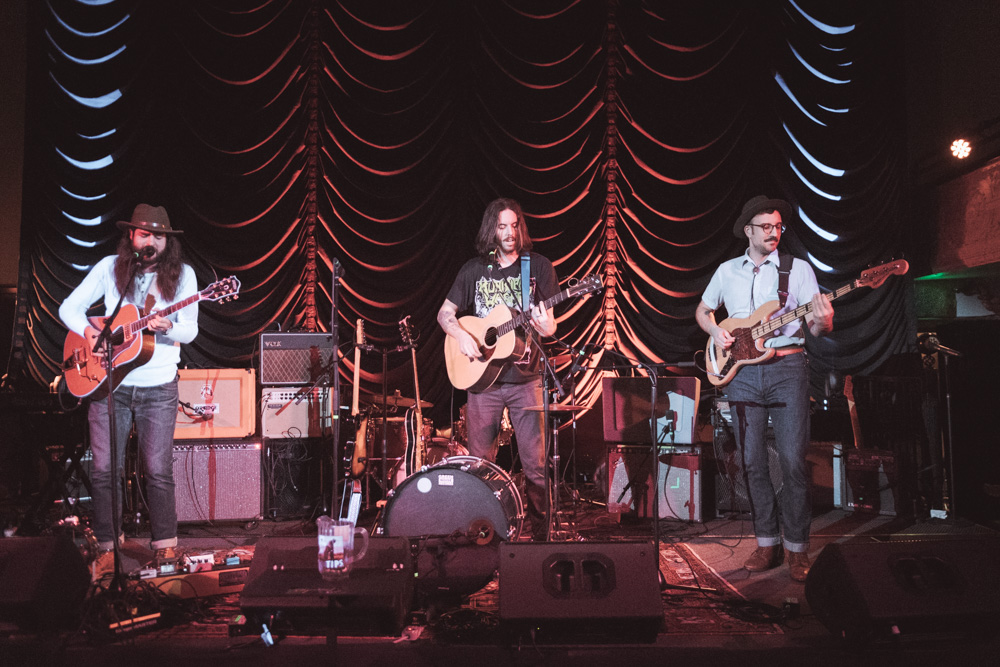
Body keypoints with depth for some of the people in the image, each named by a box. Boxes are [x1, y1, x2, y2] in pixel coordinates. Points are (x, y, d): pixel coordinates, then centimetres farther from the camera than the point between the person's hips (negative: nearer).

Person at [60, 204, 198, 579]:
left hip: (158, 388, -1)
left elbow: (190, 331, -4)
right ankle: (107, 548, 16)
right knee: (104, 470, 3)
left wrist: (168, 327, -26)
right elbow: (69, 306, 7)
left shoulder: (182, 274, 1)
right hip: (108, 383, 2)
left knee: (158, 470, -1)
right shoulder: (110, 267, 5)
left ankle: (165, 545, 12)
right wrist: (88, 331, -12)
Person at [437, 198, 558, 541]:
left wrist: (546, 327, -22)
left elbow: (549, 323, 2)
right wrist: (462, 335, -9)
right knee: (479, 461, 6)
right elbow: (445, 313, 11)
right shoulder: (474, 269, 7)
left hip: (525, 378, -1)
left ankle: (540, 534, 9)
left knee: (535, 462, -3)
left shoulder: (539, 266, 3)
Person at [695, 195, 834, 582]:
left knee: (793, 461, -6)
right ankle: (767, 542, 17)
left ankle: (796, 547, 8)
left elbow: (818, 329, 0)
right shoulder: (727, 271, 13)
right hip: (742, 373, 3)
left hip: (788, 369, -2)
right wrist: (715, 331, 4)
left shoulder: (798, 268, 5)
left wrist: (821, 321, -24)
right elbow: (702, 310, 24)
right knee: (753, 462, 5)